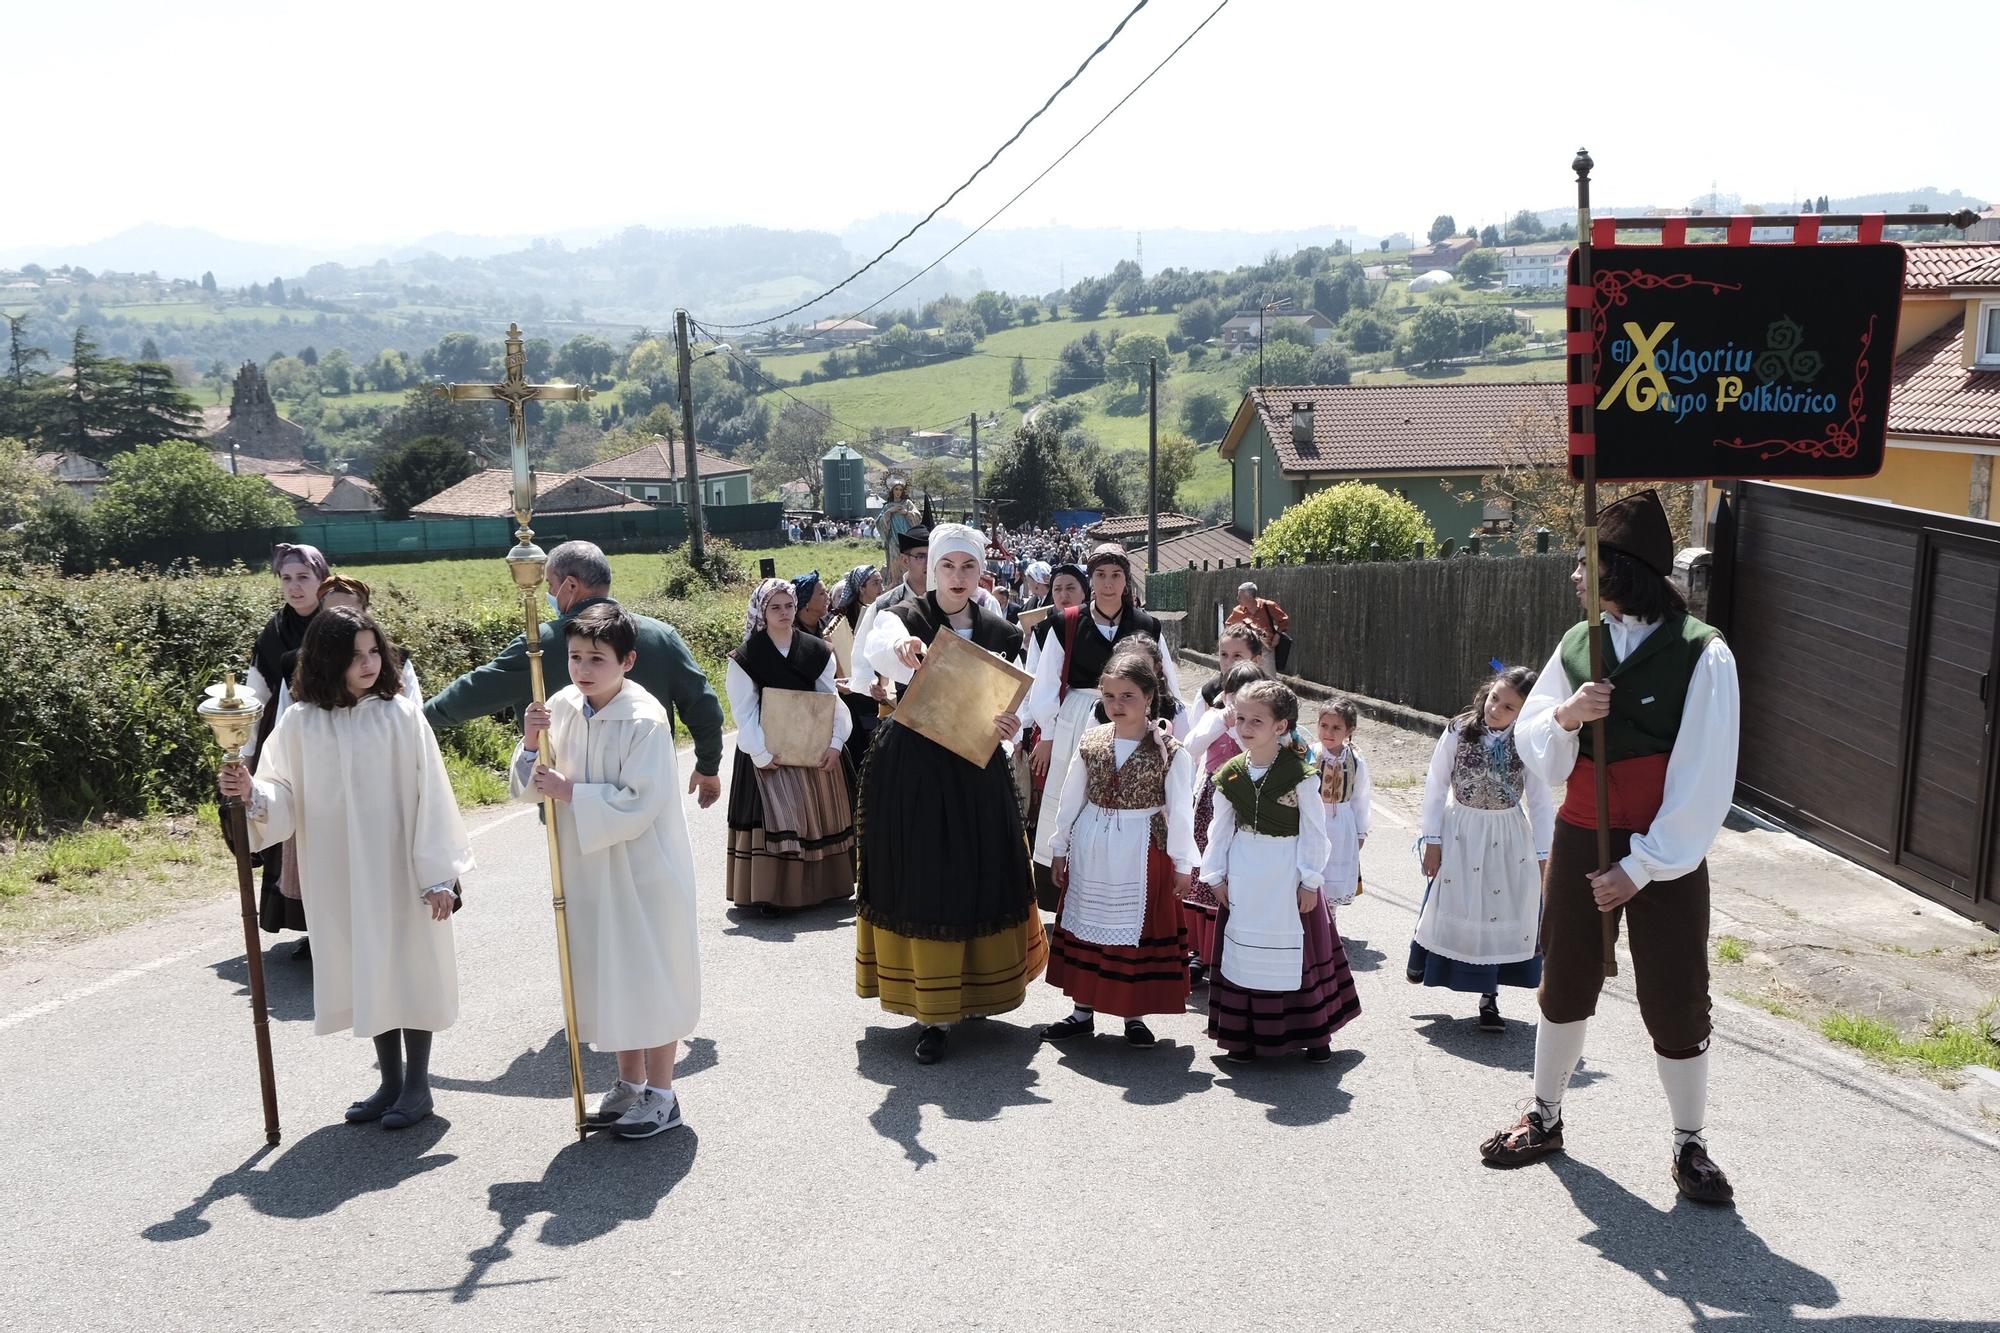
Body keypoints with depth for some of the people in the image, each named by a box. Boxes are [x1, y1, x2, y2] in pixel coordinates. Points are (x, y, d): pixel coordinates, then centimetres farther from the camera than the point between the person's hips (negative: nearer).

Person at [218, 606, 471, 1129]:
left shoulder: (400, 716, -7)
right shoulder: (300, 722, -1)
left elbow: (429, 797, -8)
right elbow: (285, 796, 2)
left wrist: (437, 874, -9)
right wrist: (251, 794, -21)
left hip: (399, 870, -3)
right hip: (339, 875, 3)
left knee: (411, 966, 6)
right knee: (364, 971, 13)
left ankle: (417, 1084, 20)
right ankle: (390, 1080, 29)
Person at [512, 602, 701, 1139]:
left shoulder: (645, 721, -20)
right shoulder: (561, 708, 0)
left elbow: (638, 803, -24)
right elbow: (528, 787, 6)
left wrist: (569, 792, -21)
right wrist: (530, 744, -13)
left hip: (644, 869, -7)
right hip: (590, 865, 7)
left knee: (650, 972, 5)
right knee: (608, 973, 17)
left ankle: (661, 1095, 20)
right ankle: (630, 1083, 34)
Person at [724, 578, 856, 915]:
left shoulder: (817, 651, 6)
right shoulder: (746, 657, -3)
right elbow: (744, 711, -6)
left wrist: (835, 742, -7)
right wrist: (761, 754, -13)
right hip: (770, 753, -4)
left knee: (822, 811, 9)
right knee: (774, 816, -10)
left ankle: (822, 883, 22)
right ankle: (768, 892, -6)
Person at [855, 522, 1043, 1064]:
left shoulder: (997, 632, 8)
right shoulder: (906, 617, -5)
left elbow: (1004, 706, 7)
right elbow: (878, 645, -29)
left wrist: (1003, 725, -17)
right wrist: (903, 650, -53)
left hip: (976, 772, 4)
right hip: (911, 771, -4)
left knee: (980, 877, 9)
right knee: (921, 884, -1)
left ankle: (972, 990, 30)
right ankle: (932, 1014, 6)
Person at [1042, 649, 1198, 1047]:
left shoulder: (1170, 751, -10)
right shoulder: (1091, 742, 0)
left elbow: (1180, 809, -6)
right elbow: (1071, 797, 8)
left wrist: (1182, 863, -5)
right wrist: (1061, 847, 10)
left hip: (1142, 852, -4)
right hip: (1090, 849, 4)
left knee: (1137, 930, 5)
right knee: (1085, 924, 12)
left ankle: (1134, 1015, 19)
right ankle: (1083, 1010, 26)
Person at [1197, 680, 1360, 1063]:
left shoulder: (1299, 773, -12)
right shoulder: (1230, 774, 0)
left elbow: (1313, 830, -9)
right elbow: (1221, 827, 7)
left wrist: (1310, 880, -9)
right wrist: (1216, 874, 4)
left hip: (1287, 873, -4)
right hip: (1243, 875, 4)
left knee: (1297, 950, 6)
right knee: (1242, 950, 9)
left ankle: (1314, 1032, 21)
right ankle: (1244, 1034, 21)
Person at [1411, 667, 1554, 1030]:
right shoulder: (1459, 732, -12)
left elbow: (1540, 802, -4)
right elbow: (1436, 786, -5)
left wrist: (1543, 856, -3)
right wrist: (1432, 840, -5)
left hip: (1507, 837, 1)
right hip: (1459, 832, -1)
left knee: (1501, 913, 6)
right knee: (1447, 904, 8)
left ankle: (1489, 997, 19)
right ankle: (1424, 957, 38)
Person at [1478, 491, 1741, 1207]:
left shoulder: (1702, 654, -13)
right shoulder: (1577, 645, 1)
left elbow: (1704, 779, -13)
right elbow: (1535, 751, 5)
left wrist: (1643, 867, -15)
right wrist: (1565, 715, -17)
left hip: (1666, 853, -4)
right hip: (1581, 842, 4)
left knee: (1675, 999, 4)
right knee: (1565, 984, 15)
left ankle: (1691, 1144, 25)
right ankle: (1544, 1118, 34)